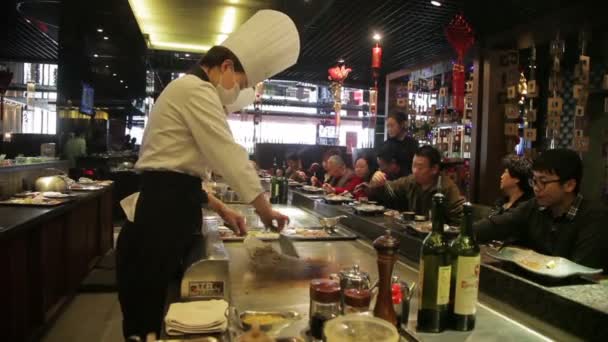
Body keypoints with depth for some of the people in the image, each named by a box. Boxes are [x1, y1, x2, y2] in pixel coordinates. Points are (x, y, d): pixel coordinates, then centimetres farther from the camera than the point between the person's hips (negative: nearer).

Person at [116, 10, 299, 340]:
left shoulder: (186, 90, 22)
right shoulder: (196, 90, -11)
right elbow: (229, 155, -16)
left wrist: (221, 209, 16)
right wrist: (265, 209, -6)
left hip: (167, 206, 11)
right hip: (165, 210, -11)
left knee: (166, 307, 18)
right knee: (153, 312, 2)